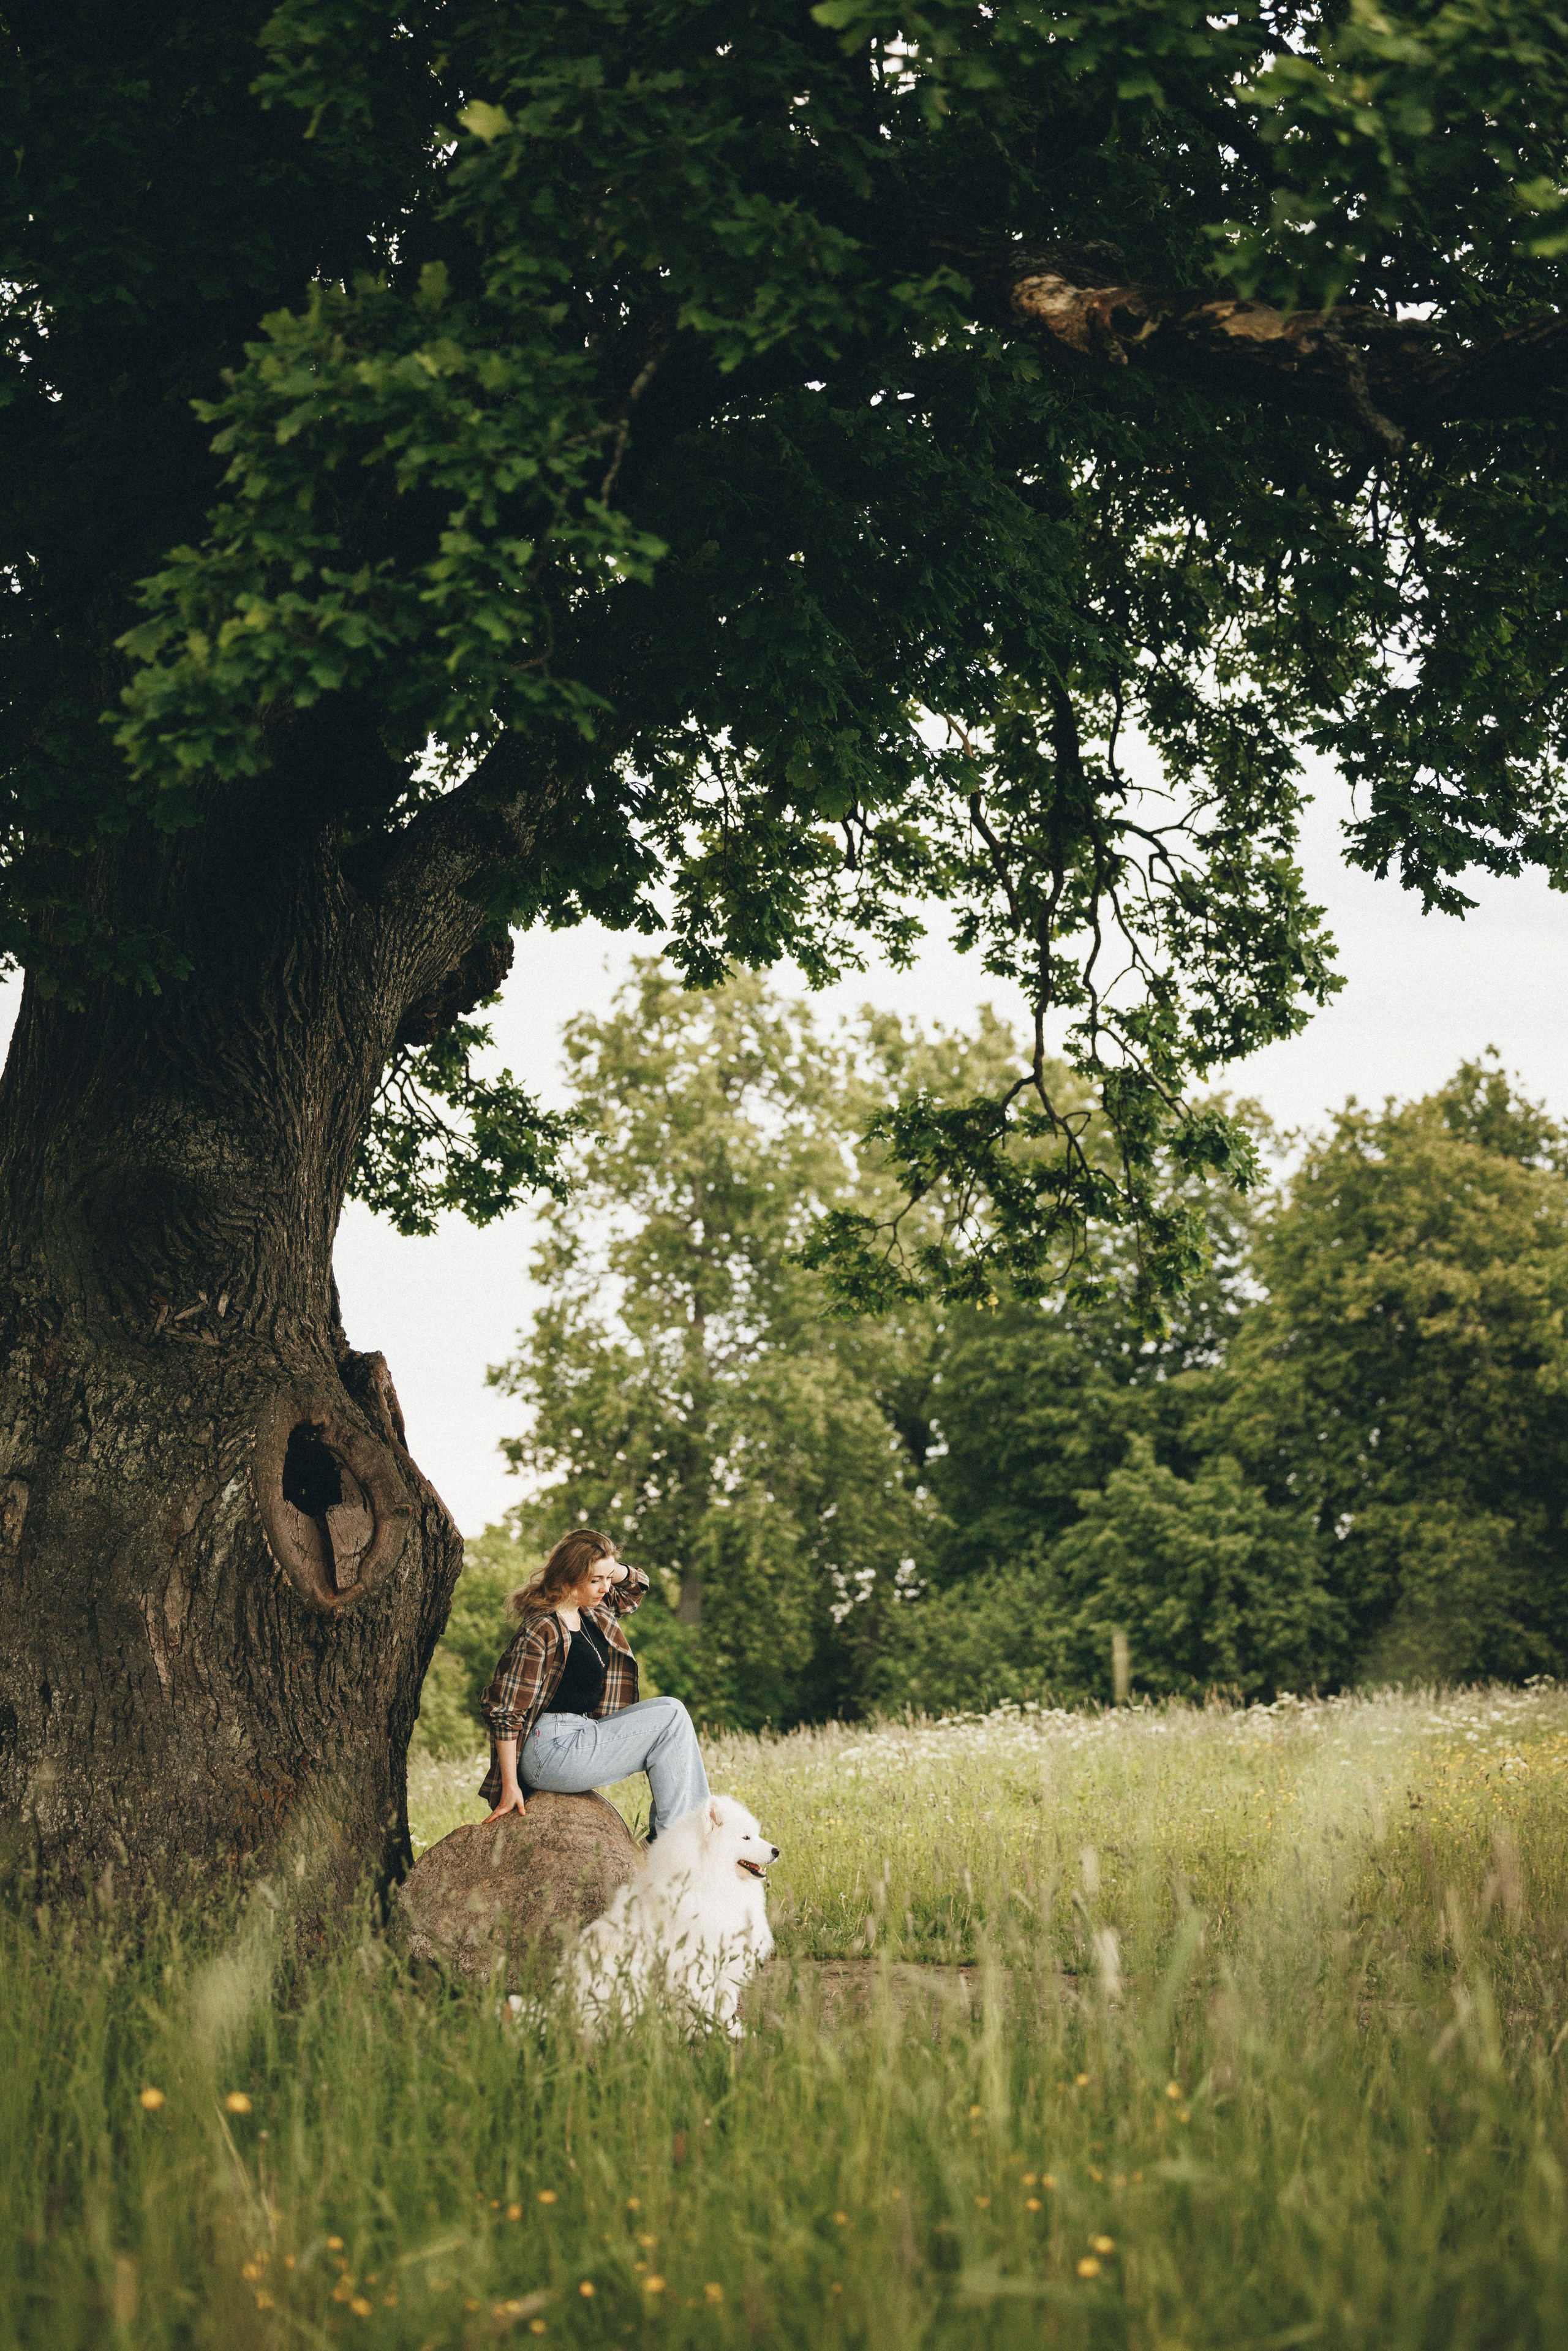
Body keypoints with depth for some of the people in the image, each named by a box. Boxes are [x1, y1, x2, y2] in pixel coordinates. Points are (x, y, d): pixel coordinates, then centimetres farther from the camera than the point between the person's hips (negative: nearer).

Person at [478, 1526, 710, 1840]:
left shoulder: (591, 1612, 8)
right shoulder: (542, 1630, -19)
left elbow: (636, 1585, 27)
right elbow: (504, 1710, -19)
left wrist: (613, 1570, 3)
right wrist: (510, 1787, -19)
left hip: (581, 1737, 10)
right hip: (550, 1750, -10)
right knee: (673, 1720, -10)